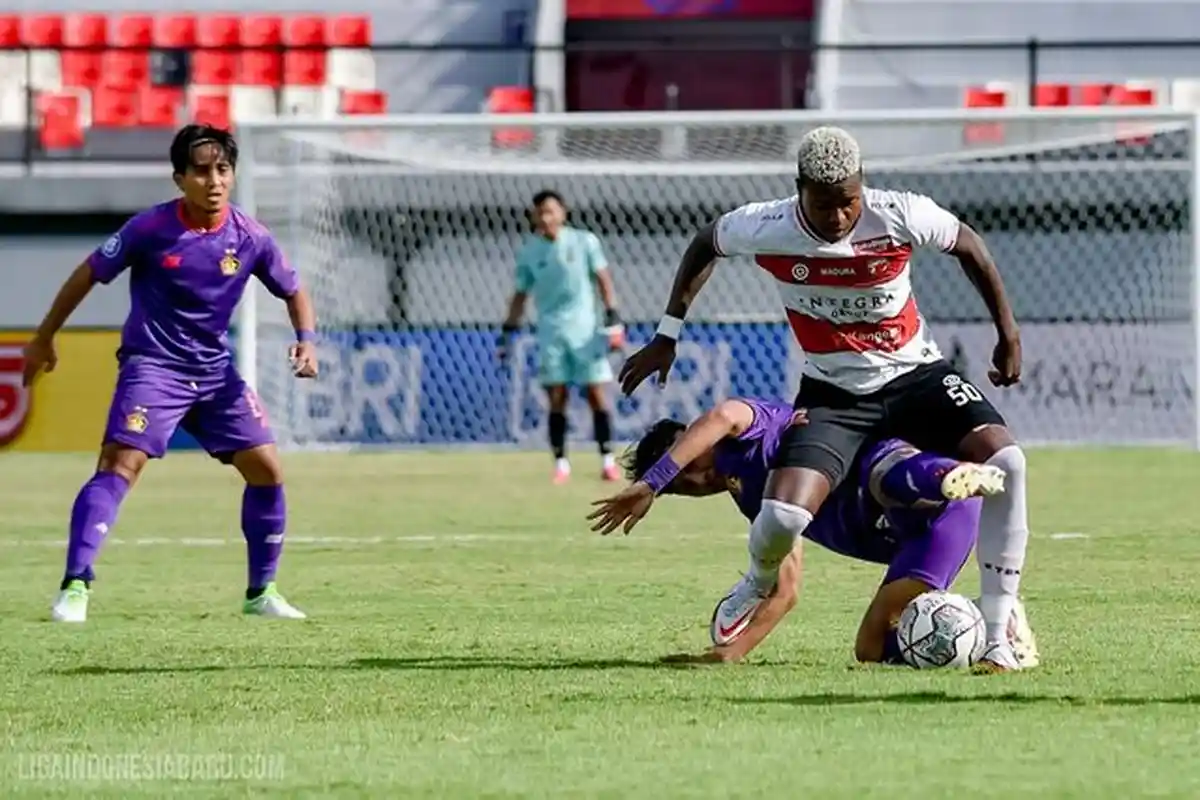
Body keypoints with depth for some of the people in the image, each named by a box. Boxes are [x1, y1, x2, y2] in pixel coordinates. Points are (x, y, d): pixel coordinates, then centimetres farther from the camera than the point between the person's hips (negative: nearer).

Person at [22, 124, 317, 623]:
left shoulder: (250, 238, -5)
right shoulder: (150, 228, -13)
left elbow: (293, 292, 11)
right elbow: (88, 275, 0)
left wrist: (306, 340, -9)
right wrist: (44, 339, 7)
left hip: (215, 370, 4)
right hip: (153, 365, -4)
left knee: (265, 467, -2)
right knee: (121, 463, -22)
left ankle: (261, 592, 15)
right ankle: (75, 587, -26)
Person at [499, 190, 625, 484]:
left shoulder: (584, 242, 0)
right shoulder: (528, 251, 5)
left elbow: (603, 280, 3)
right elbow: (521, 294, 12)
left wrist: (613, 319, -6)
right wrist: (508, 331, 7)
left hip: (585, 327, -1)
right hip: (550, 330, 1)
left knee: (597, 394, -3)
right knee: (556, 399, -2)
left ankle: (607, 460, 2)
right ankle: (560, 463, 2)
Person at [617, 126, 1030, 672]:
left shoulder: (899, 216, -19)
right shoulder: (766, 229, -18)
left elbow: (966, 245, 2)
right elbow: (705, 244, 6)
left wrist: (1007, 332, 8)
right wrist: (667, 337, 8)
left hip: (914, 374, 0)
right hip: (833, 394, 0)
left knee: (1005, 462, -25)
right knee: (780, 520, -22)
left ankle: (997, 637, -15)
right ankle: (758, 584, 20)